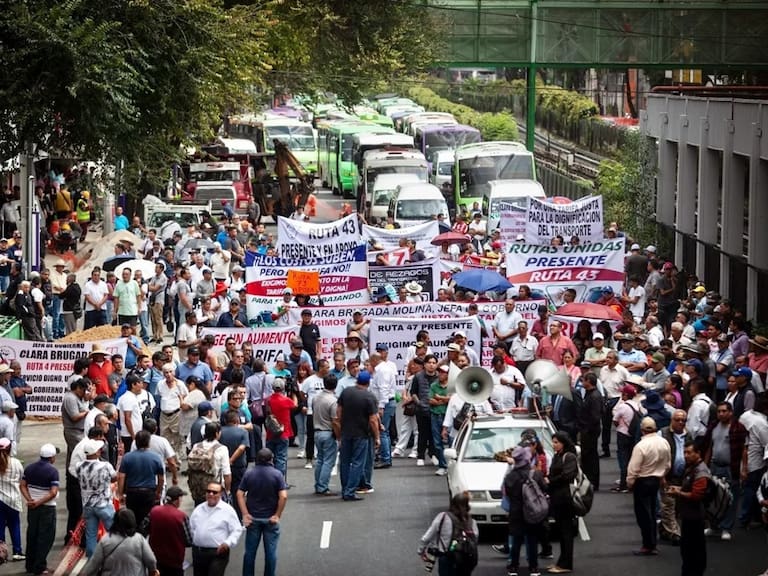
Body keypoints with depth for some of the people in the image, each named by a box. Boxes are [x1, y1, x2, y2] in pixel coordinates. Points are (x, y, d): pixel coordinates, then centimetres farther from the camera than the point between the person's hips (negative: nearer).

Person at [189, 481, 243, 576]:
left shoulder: (228, 510, -2)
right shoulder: (198, 509, 14)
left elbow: (237, 530, -4)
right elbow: (190, 527, 21)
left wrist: (228, 543, -18)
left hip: (218, 552, -6)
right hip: (198, 552, 6)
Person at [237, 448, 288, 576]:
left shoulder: (249, 474, -2)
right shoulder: (277, 474, -9)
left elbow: (240, 494, -7)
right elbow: (283, 496, -17)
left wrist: (245, 514, -7)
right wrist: (277, 515, -9)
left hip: (253, 518, 2)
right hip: (270, 519, -2)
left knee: (250, 551, 11)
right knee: (270, 551, 7)